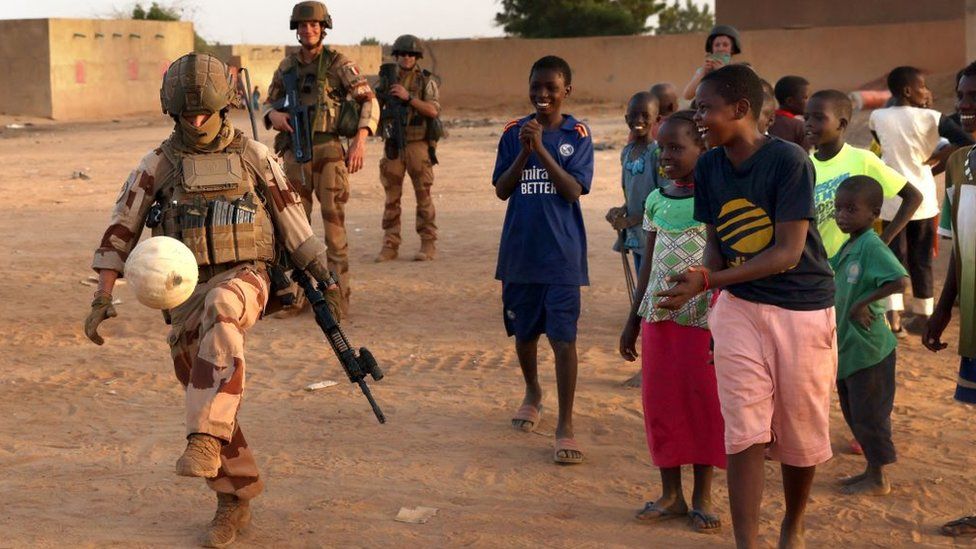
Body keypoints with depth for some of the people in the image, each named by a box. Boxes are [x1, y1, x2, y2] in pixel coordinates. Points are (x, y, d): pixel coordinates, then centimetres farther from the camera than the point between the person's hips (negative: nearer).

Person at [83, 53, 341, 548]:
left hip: (242, 279, -2)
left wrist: (326, 279, 6)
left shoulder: (254, 157, 3)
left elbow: (293, 223, 9)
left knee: (220, 310, -38)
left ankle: (205, 441, -41)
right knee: (208, 400, 3)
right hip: (186, 293, 3)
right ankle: (234, 500, 22)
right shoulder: (157, 166, 4)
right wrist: (102, 299, -4)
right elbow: (119, 232, 4)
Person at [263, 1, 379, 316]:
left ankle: (338, 298, 1)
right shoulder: (287, 66, 11)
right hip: (295, 153, 5)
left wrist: (360, 139, -21)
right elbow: (269, 102, 20)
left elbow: (368, 101, -8)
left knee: (334, 225, -4)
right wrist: (274, 114, -4)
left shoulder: (338, 64, -3)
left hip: (328, 151, -5)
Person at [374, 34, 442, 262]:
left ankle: (428, 245, 4)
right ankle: (390, 246, 8)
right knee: (392, 197, 4)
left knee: (423, 195, -1)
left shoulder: (426, 80, 0)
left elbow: (433, 110, -12)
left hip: (418, 144, -3)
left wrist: (409, 97, -19)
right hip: (393, 146, 3)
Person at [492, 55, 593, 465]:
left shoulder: (577, 135, -3)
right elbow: (501, 190, 0)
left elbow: (574, 190, -13)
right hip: (520, 250, 3)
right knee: (524, 331, 17)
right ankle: (532, 393, 43)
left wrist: (541, 149, -20)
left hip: (561, 254, -3)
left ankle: (565, 426, -3)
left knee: (563, 338, -8)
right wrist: (524, 151, -13)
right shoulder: (513, 133, 4)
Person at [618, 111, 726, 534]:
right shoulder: (656, 200, 9)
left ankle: (702, 496, 14)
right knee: (660, 403, 7)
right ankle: (670, 493, 18)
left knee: (704, 403, 3)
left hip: (703, 317, -5)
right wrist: (633, 320, 16)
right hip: (658, 315, 5)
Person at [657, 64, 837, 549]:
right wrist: (696, 283, -18)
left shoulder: (789, 160, -18)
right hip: (740, 307, 3)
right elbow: (716, 246, 5)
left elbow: (787, 253, -21)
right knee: (745, 433, -6)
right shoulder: (708, 168, 0)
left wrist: (707, 282, -28)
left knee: (801, 435, 10)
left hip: (803, 310, -3)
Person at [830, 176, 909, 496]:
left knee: (869, 413, 2)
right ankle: (872, 470, 32)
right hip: (847, 347, 9)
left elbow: (899, 280, -31)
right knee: (853, 413, 19)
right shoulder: (848, 247, 9)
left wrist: (863, 302, -25)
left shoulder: (872, 247, -19)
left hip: (868, 348, -9)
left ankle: (878, 479, 15)